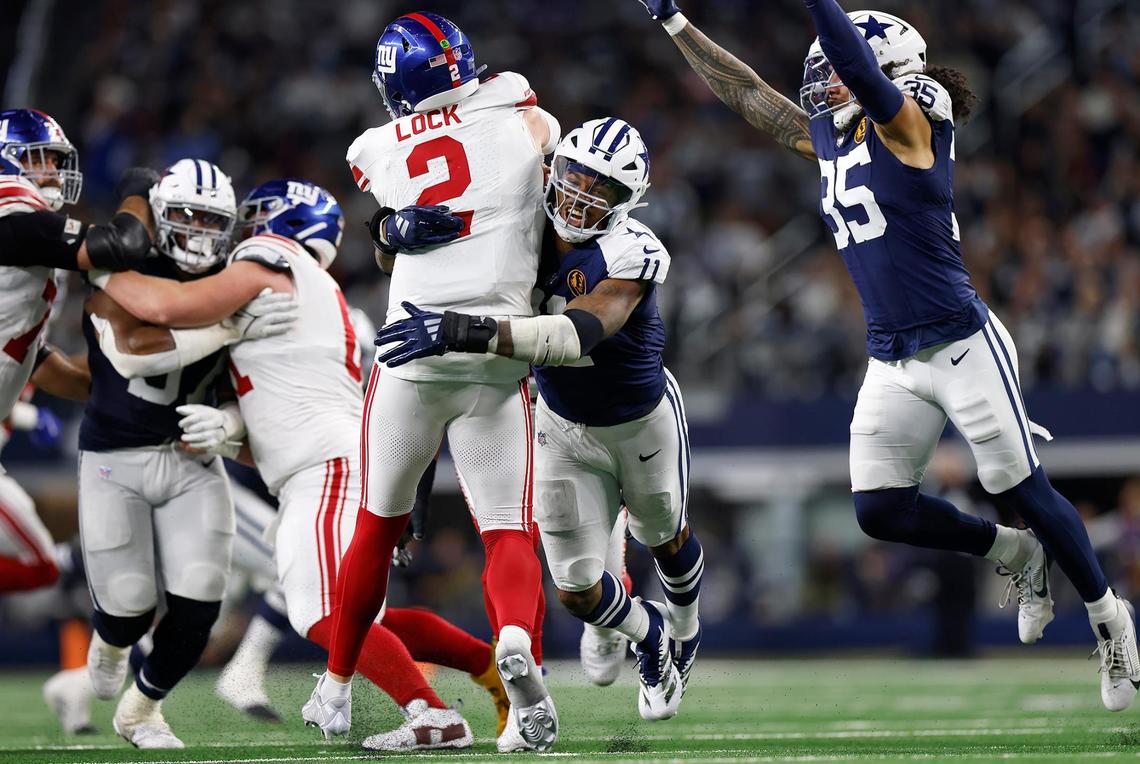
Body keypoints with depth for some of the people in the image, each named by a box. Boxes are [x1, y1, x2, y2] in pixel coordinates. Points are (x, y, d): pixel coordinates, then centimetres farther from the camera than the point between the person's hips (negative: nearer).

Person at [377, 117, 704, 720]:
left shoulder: (631, 253, -35)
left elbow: (579, 333, -52)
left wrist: (467, 333, -62)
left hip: (643, 420, -3)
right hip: (565, 428, 3)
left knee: (666, 538, 26)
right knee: (578, 592, 2)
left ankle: (683, 634, 61)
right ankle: (650, 637, 38)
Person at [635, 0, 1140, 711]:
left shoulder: (908, 123, -10)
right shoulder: (828, 138, 11)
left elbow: (862, 68, -28)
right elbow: (749, 93, 17)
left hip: (962, 345, -7)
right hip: (892, 361, 8)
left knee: (1023, 491, 0)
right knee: (880, 511, 1)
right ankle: (1014, 553, 24)